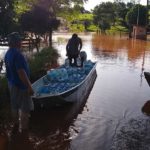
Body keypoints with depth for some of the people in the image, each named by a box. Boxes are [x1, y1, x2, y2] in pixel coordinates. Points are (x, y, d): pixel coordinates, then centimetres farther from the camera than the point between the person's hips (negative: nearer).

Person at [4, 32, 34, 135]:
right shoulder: (17, 54, -25)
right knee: (25, 108, 4)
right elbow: (21, 73, -28)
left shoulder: (8, 53, 5)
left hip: (12, 83, 10)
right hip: (20, 85, -9)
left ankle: (16, 126, 35)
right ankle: (24, 130, 15)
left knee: (15, 106, 20)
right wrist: (29, 87, -23)